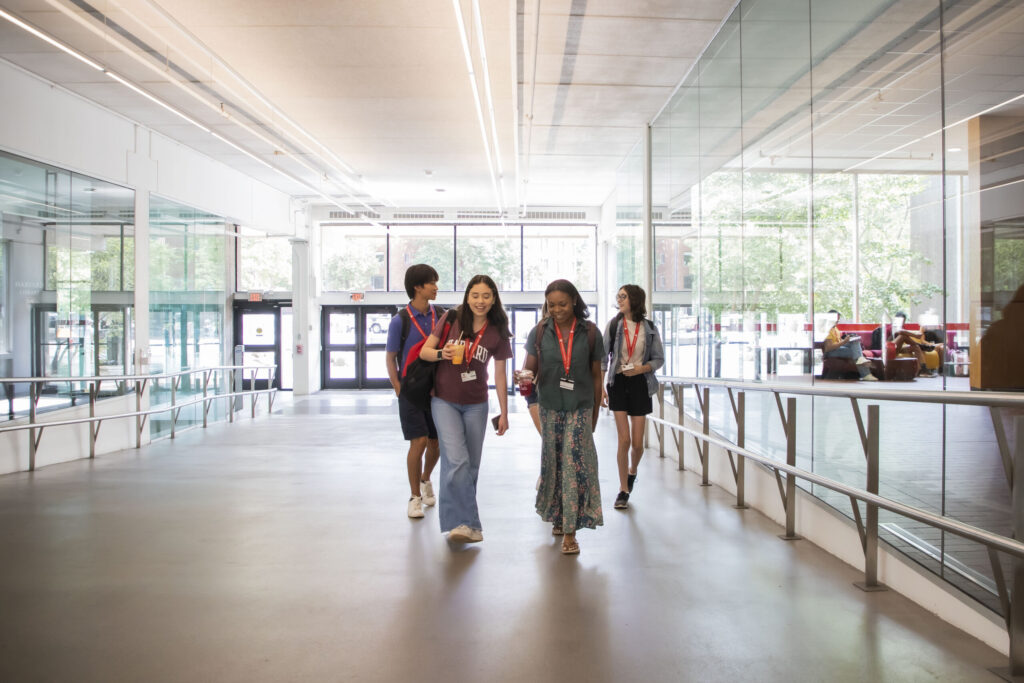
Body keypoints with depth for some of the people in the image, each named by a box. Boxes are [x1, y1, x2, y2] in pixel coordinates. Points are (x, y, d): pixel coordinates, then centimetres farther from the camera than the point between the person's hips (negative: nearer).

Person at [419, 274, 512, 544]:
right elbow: (424, 351, -1)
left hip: (476, 405, 3)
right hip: (444, 400, -2)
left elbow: (500, 374, 3)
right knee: (457, 461, -16)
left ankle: (461, 518, 26)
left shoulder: (497, 332, -2)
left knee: (471, 465, 9)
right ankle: (466, 523, -11)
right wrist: (442, 353, -22)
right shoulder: (450, 319, -6)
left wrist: (504, 413, 4)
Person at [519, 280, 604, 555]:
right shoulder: (540, 332, 0)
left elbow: (596, 376, 5)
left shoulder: (589, 333, -2)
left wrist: (595, 414, 7)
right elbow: (530, 368, 3)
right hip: (550, 407, 2)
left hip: (580, 407, -2)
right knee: (553, 463, 10)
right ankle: (557, 516, 31)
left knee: (575, 464, -8)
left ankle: (570, 531, -3)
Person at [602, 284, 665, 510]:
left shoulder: (649, 328, 2)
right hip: (618, 383, -1)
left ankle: (632, 471, 37)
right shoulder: (614, 325, 1)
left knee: (637, 443, 3)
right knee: (624, 439, -7)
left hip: (640, 384, 1)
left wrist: (642, 368, -12)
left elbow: (659, 358, 7)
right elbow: (603, 357, 1)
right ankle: (623, 490, 7)